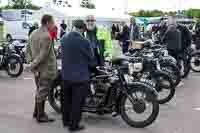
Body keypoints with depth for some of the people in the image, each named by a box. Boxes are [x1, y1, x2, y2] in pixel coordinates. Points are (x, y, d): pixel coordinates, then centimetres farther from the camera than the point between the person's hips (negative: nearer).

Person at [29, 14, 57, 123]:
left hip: (37, 68, 9)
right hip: (46, 68, -9)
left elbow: (30, 50, 13)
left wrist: (34, 62, 16)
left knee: (39, 90, 21)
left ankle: (36, 112, 32)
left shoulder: (33, 34, 8)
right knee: (43, 92, 2)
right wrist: (33, 65, -11)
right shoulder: (46, 36, -20)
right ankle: (41, 116, 13)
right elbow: (43, 55, -22)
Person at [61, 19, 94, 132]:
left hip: (66, 75, 6)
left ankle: (66, 120, 33)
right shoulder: (84, 42, -19)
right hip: (80, 76, -6)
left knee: (67, 99, 19)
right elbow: (90, 58, -7)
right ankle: (74, 125, 12)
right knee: (77, 102, 4)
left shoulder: (64, 39, -2)